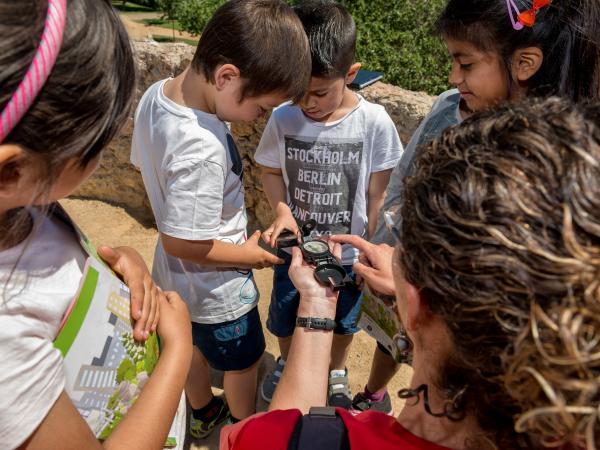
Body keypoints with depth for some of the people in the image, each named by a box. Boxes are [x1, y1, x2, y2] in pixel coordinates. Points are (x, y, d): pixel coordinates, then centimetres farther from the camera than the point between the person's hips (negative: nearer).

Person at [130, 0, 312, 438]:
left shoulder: (156, 94, -12)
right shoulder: (203, 149, -39)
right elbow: (184, 243, -31)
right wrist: (249, 254, -15)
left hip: (176, 280, 8)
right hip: (216, 291, -8)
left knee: (196, 347, 32)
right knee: (243, 362, 22)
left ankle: (203, 414, 60)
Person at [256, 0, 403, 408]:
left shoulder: (374, 123, -20)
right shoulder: (283, 119, -16)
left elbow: (377, 195, -11)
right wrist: (282, 210, -18)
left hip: (348, 251, -1)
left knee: (345, 319, 23)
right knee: (283, 315, 23)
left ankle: (337, 371, 55)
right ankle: (286, 362, 57)